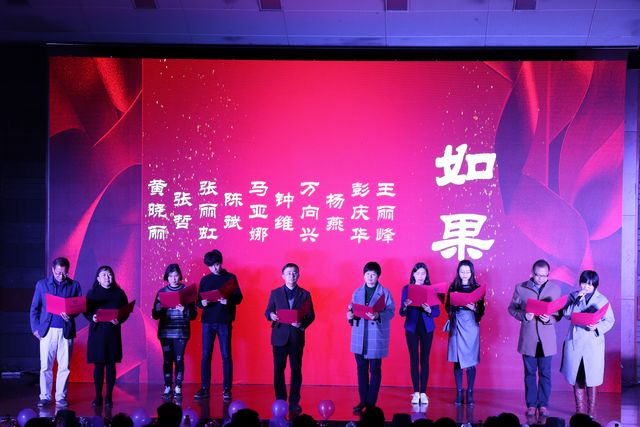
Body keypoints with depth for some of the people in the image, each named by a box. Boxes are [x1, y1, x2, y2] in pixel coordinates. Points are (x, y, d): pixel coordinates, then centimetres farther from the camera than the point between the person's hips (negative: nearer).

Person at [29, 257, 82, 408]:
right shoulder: (42, 284, 6)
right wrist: (35, 328, -1)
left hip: (66, 331, 0)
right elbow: (34, 308, 9)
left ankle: (61, 397, 9)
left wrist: (70, 314, -14)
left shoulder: (74, 285, 7)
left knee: (64, 366, 2)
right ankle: (45, 397, 7)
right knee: (45, 366, 0)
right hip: (47, 330, 0)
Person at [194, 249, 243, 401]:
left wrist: (228, 300, -21)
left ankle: (227, 389, 3)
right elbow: (198, 300, 11)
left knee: (226, 356, -1)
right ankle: (205, 389, 7)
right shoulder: (205, 280, 12)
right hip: (208, 321, 3)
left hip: (224, 321, -2)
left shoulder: (230, 278, 5)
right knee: (206, 355, 2)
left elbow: (239, 297, -1)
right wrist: (202, 303, -11)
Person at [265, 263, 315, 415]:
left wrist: (302, 324, -15)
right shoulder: (275, 293, 7)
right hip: (280, 337, 0)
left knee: (296, 370, 3)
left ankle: (294, 402, 10)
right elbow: (267, 312, 9)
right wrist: (271, 315, -14)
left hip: (297, 337, 0)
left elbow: (311, 315, 4)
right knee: (278, 370, 2)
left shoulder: (305, 294, 5)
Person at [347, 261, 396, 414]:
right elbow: (352, 309, 11)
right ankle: (363, 400, 17)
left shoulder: (385, 292, -4)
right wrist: (350, 315, -11)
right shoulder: (357, 292, 9)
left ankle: (371, 403, 7)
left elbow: (391, 312, -9)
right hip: (360, 336, 4)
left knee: (375, 370, 1)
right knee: (361, 369, 8)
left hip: (376, 337, -4)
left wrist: (378, 316, -26)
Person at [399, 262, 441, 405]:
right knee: (414, 359, -1)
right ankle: (416, 392, 2)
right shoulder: (407, 289, 4)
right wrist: (405, 305, -20)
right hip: (412, 327, 0)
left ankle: (423, 393, 3)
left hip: (427, 327, 0)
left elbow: (437, 312, 1)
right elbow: (402, 313, 1)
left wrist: (429, 310, -20)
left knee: (425, 360, 0)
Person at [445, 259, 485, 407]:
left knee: (470, 361, -4)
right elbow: (447, 307, 8)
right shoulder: (453, 288, 8)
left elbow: (482, 311, 2)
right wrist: (454, 304, -13)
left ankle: (470, 394, 3)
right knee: (457, 361, 1)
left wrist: (474, 308, -18)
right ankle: (459, 394, 6)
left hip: (471, 326, -1)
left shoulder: (477, 288, 4)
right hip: (456, 326, 1)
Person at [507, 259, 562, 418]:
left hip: (547, 339, 0)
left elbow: (559, 312, 4)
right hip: (528, 338, 0)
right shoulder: (520, 288, 1)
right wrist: (523, 316, -13)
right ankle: (531, 405, 13)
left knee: (545, 373, 5)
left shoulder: (555, 288, 2)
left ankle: (543, 405, 13)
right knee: (530, 373, 6)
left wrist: (550, 319, -16)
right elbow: (512, 308, 6)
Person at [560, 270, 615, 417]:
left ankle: (591, 410, 11)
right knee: (577, 378, 6)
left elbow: (610, 321, 3)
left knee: (591, 378, 2)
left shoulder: (602, 300, 3)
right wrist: (577, 300, -16)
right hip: (575, 342, 2)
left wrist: (597, 327, -15)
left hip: (593, 343, -2)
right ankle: (580, 410, 15)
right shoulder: (573, 296, 7)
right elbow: (567, 313, -5)